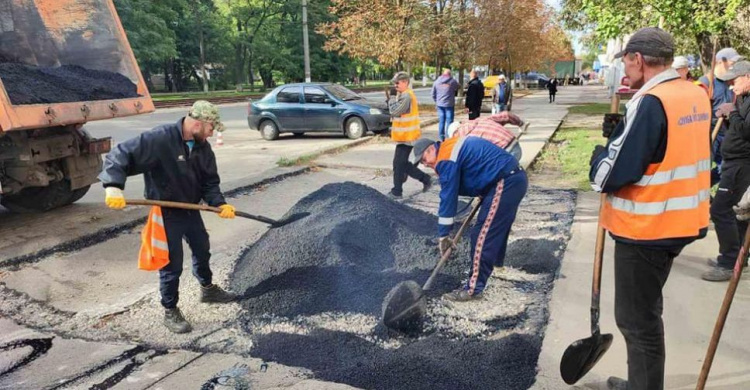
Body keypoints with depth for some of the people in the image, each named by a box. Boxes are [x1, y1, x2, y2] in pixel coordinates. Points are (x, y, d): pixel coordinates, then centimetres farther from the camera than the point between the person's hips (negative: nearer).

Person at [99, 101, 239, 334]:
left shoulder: (202, 147, -3)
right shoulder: (159, 139, -25)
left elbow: (210, 181, 0)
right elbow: (122, 155, -29)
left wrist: (219, 203, -16)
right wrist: (114, 186, -41)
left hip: (190, 209, 7)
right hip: (165, 212, -7)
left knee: (202, 249, 23)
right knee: (172, 264, 2)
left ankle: (208, 290, 47)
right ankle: (170, 312, 21)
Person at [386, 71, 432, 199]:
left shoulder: (406, 96, -17)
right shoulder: (403, 95, 16)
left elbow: (395, 111, -21)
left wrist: (390, 100, -5)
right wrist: (390, 100, 5)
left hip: (406, 136, -11)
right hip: (405, 135, 11)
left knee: (399, 163, -4)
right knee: (402, 163, 15)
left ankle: (397, 191, 4)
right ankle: (425, 179, 22)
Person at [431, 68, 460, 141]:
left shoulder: (437, 82, 4)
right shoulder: (453, 81, -6)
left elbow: (433, 94, 9)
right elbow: (457, 88, 12)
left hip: (440, 104, 3)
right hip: (449, 104, -3)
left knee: (441, 121, 9)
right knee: (449, 121, 1)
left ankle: (441, 137, 11)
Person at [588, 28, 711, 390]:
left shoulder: (650, 103, -22)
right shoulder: (697, 95, 6)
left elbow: (610, 176, -24)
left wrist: (600, 152, -3)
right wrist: (621, 135, 4)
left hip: (645, 229, -9)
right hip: (680, 220, 9)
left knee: (636, 318, 6)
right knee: (646, 310, 23)